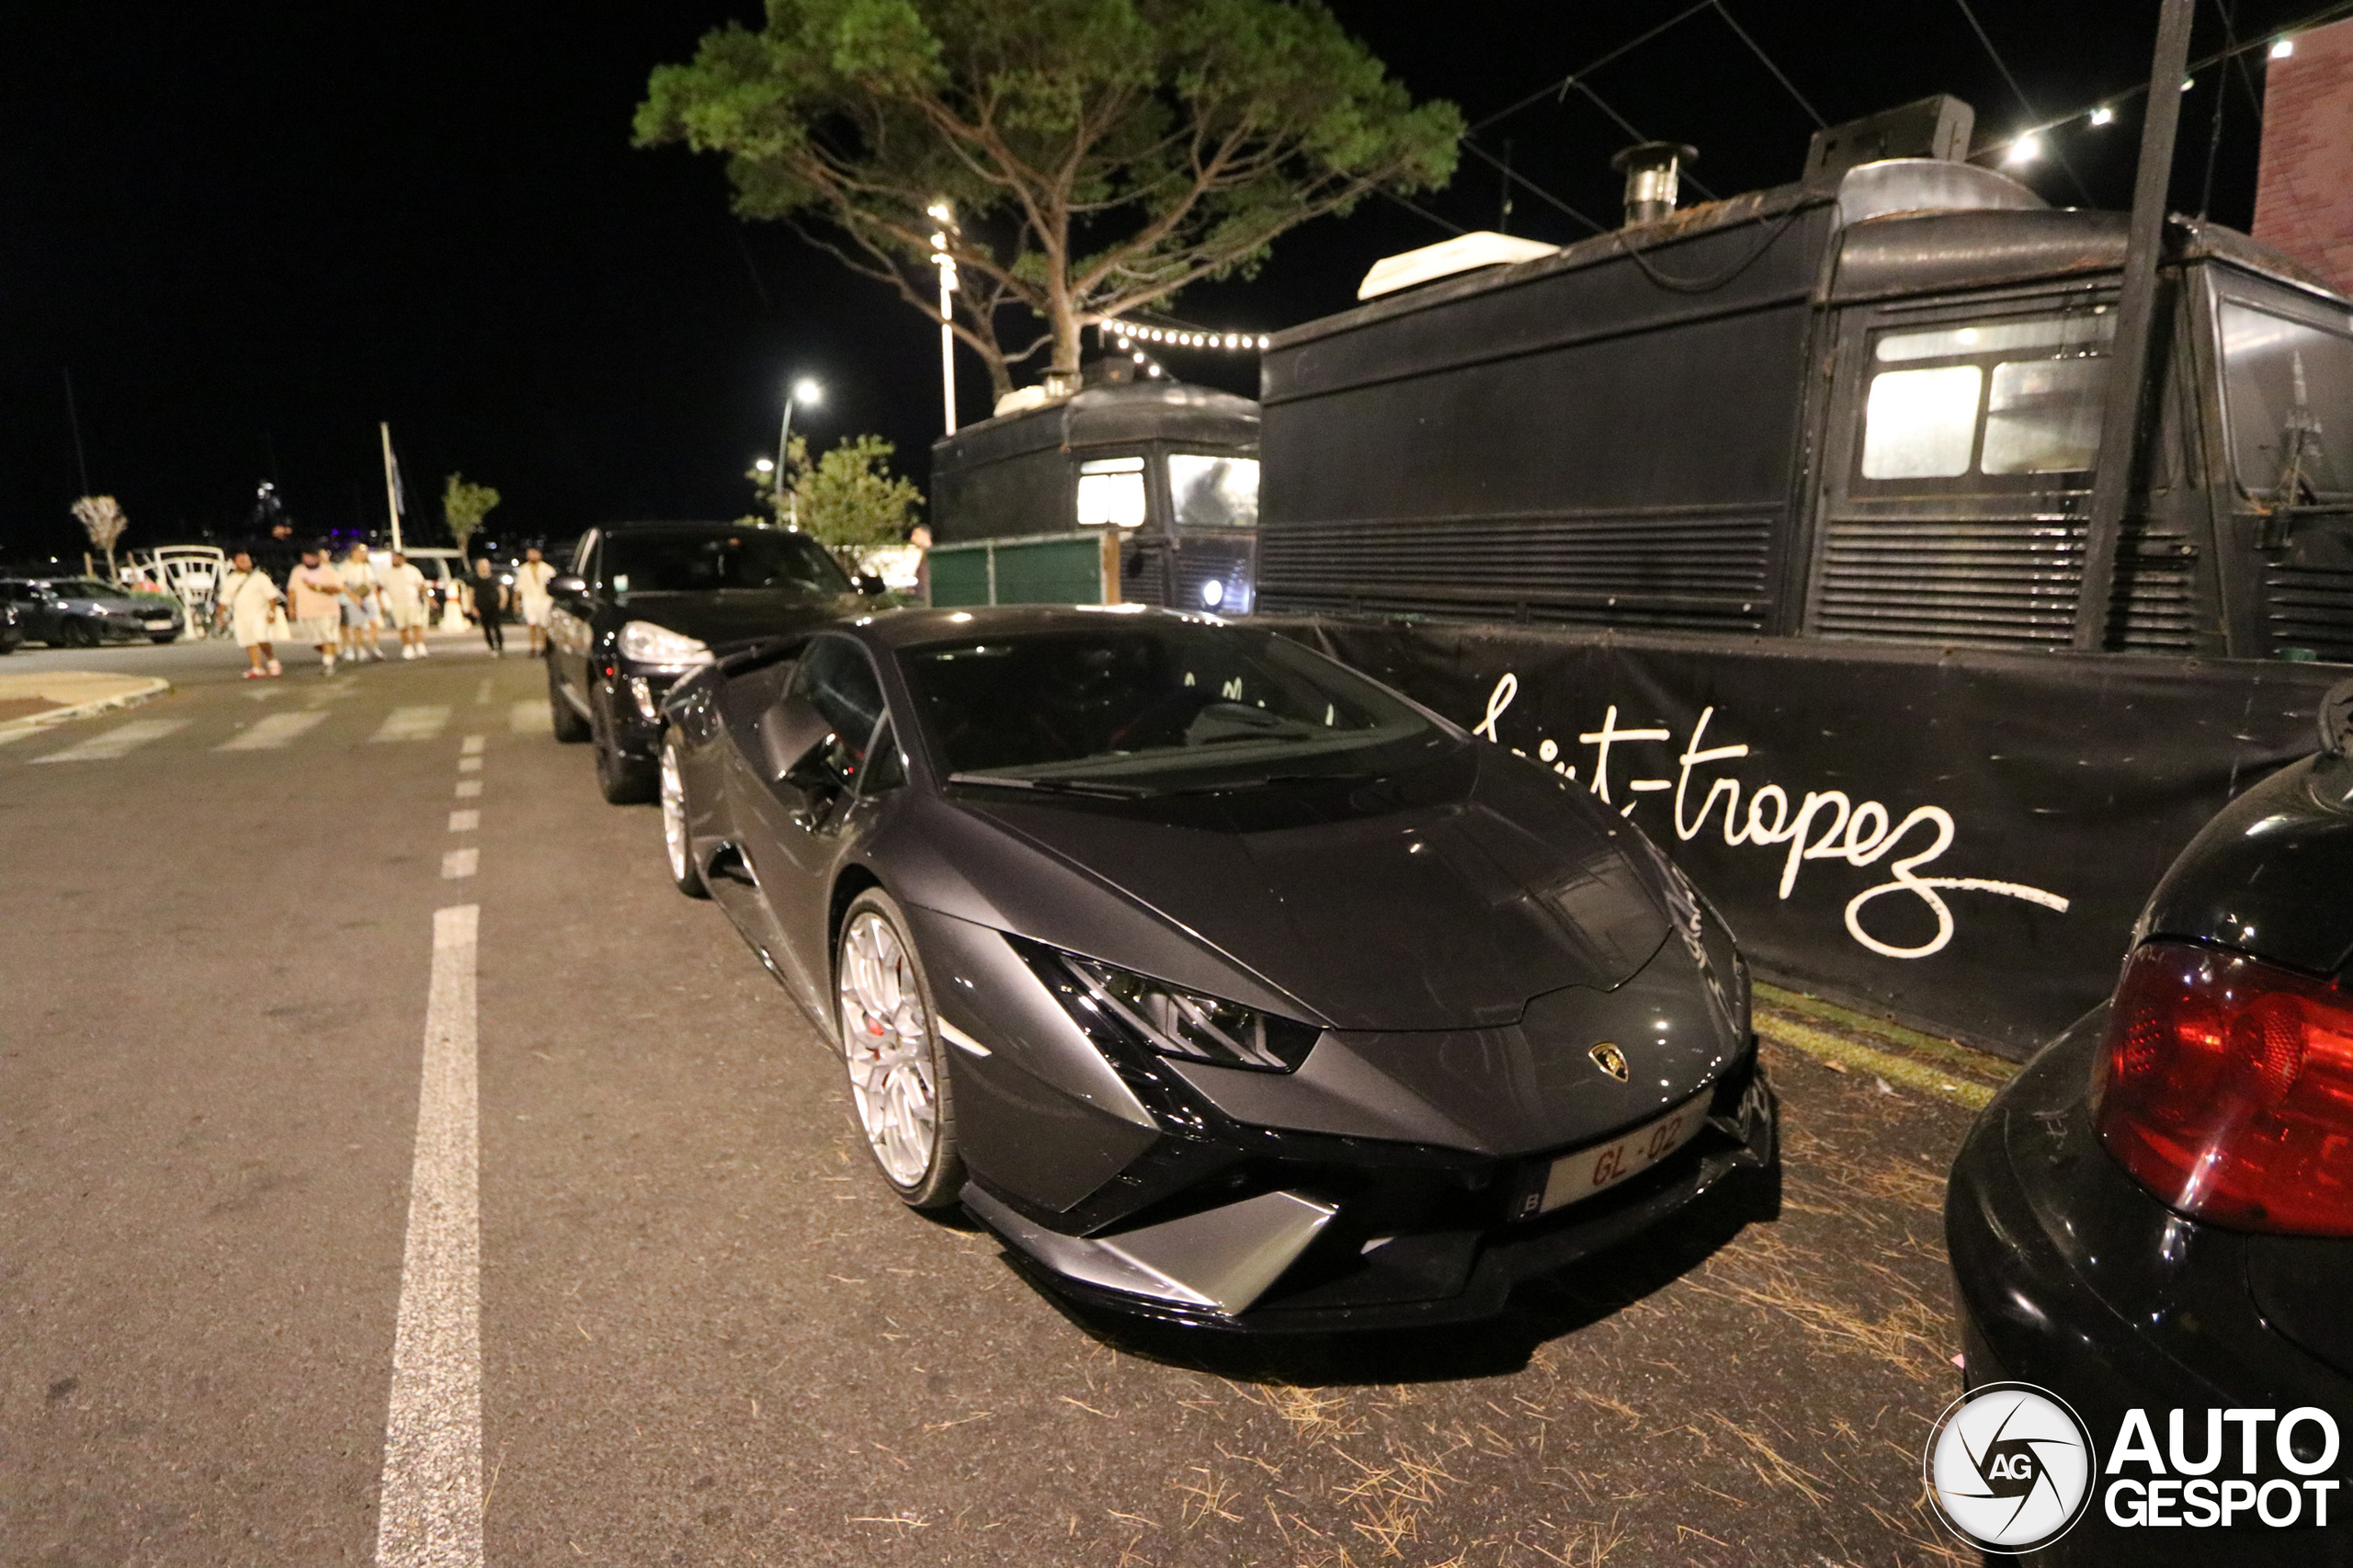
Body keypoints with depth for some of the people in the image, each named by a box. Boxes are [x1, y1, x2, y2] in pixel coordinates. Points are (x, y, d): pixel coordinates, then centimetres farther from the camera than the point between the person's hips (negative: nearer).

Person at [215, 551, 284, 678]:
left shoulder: (259, 577, 3)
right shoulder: (230, 581, 14)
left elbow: (271, 595, -2)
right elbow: (224, 600, 20)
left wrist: (271, 612, -11)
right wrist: (220, 616, 12)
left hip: (259, 614, -4)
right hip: (241, 617, 4)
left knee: (262, 640, -21)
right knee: (250, 644, 2)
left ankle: (272, 662, -1)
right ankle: (258, 669, 5)